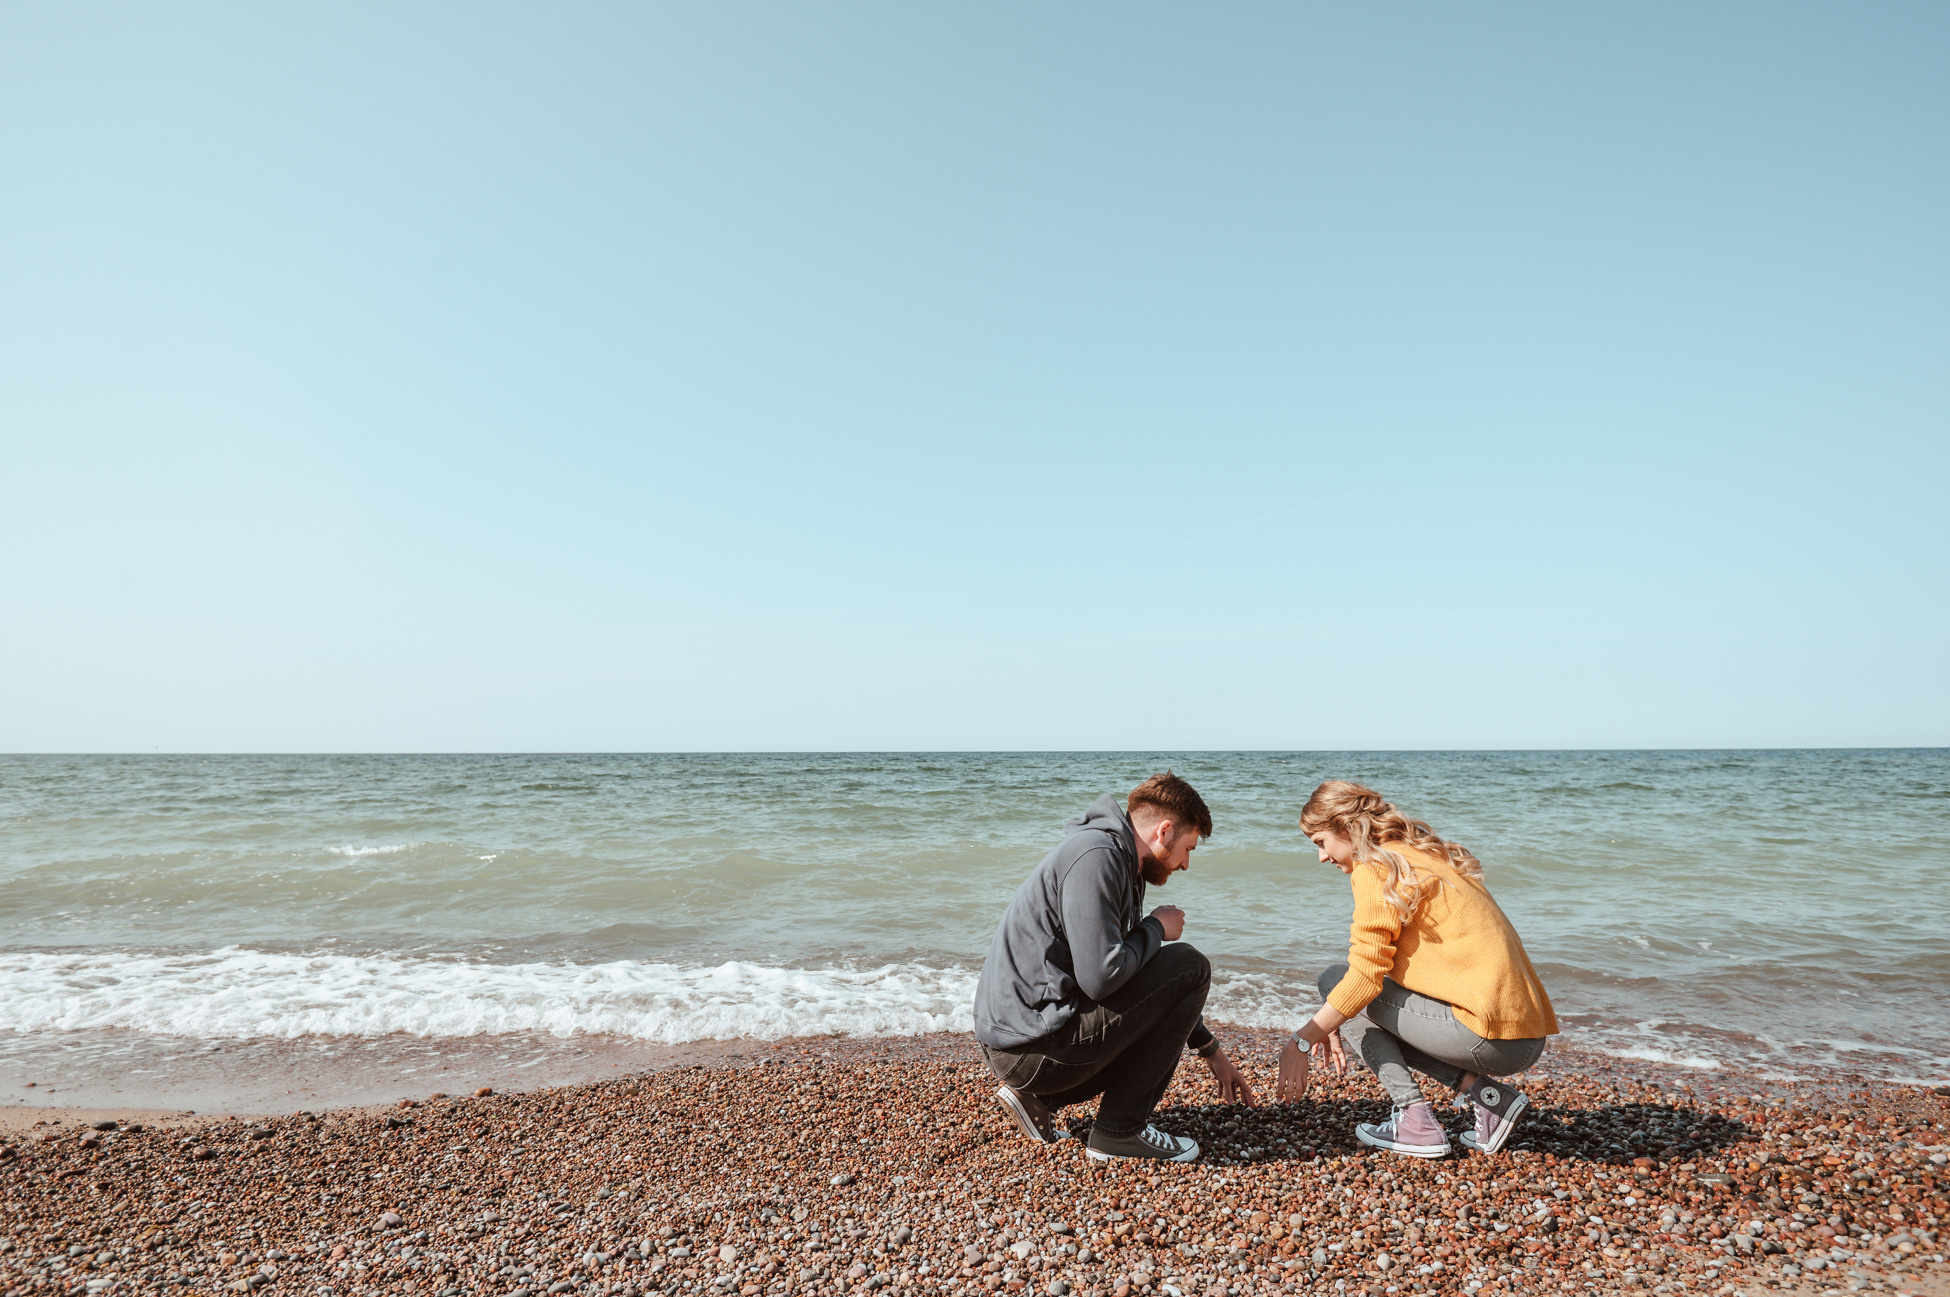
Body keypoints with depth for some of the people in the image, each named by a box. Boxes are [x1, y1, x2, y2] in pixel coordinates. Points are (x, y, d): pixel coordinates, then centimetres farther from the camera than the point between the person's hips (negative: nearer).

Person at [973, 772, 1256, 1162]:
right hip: (1033, 1046, -10)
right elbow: (1100, 977, -24)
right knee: (1188, 966, -7)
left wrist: (1212, 1052, 28)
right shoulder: (1096, 856, -16)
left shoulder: (1121, 863, 16)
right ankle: (1120, 1129, -2)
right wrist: (1156, 928, -5)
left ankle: (1037, 1097, 16)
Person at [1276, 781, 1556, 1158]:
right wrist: (1331, 1024, 21)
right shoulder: (1425, 856, 20)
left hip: (1490, 1035, -9)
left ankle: (1415, 1120, -1)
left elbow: (1366, 975, -14)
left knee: (1334, 980, 2)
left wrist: (1300, 1042, -7)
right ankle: (1483, 1092, 9)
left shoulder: (1377, 868, -9)